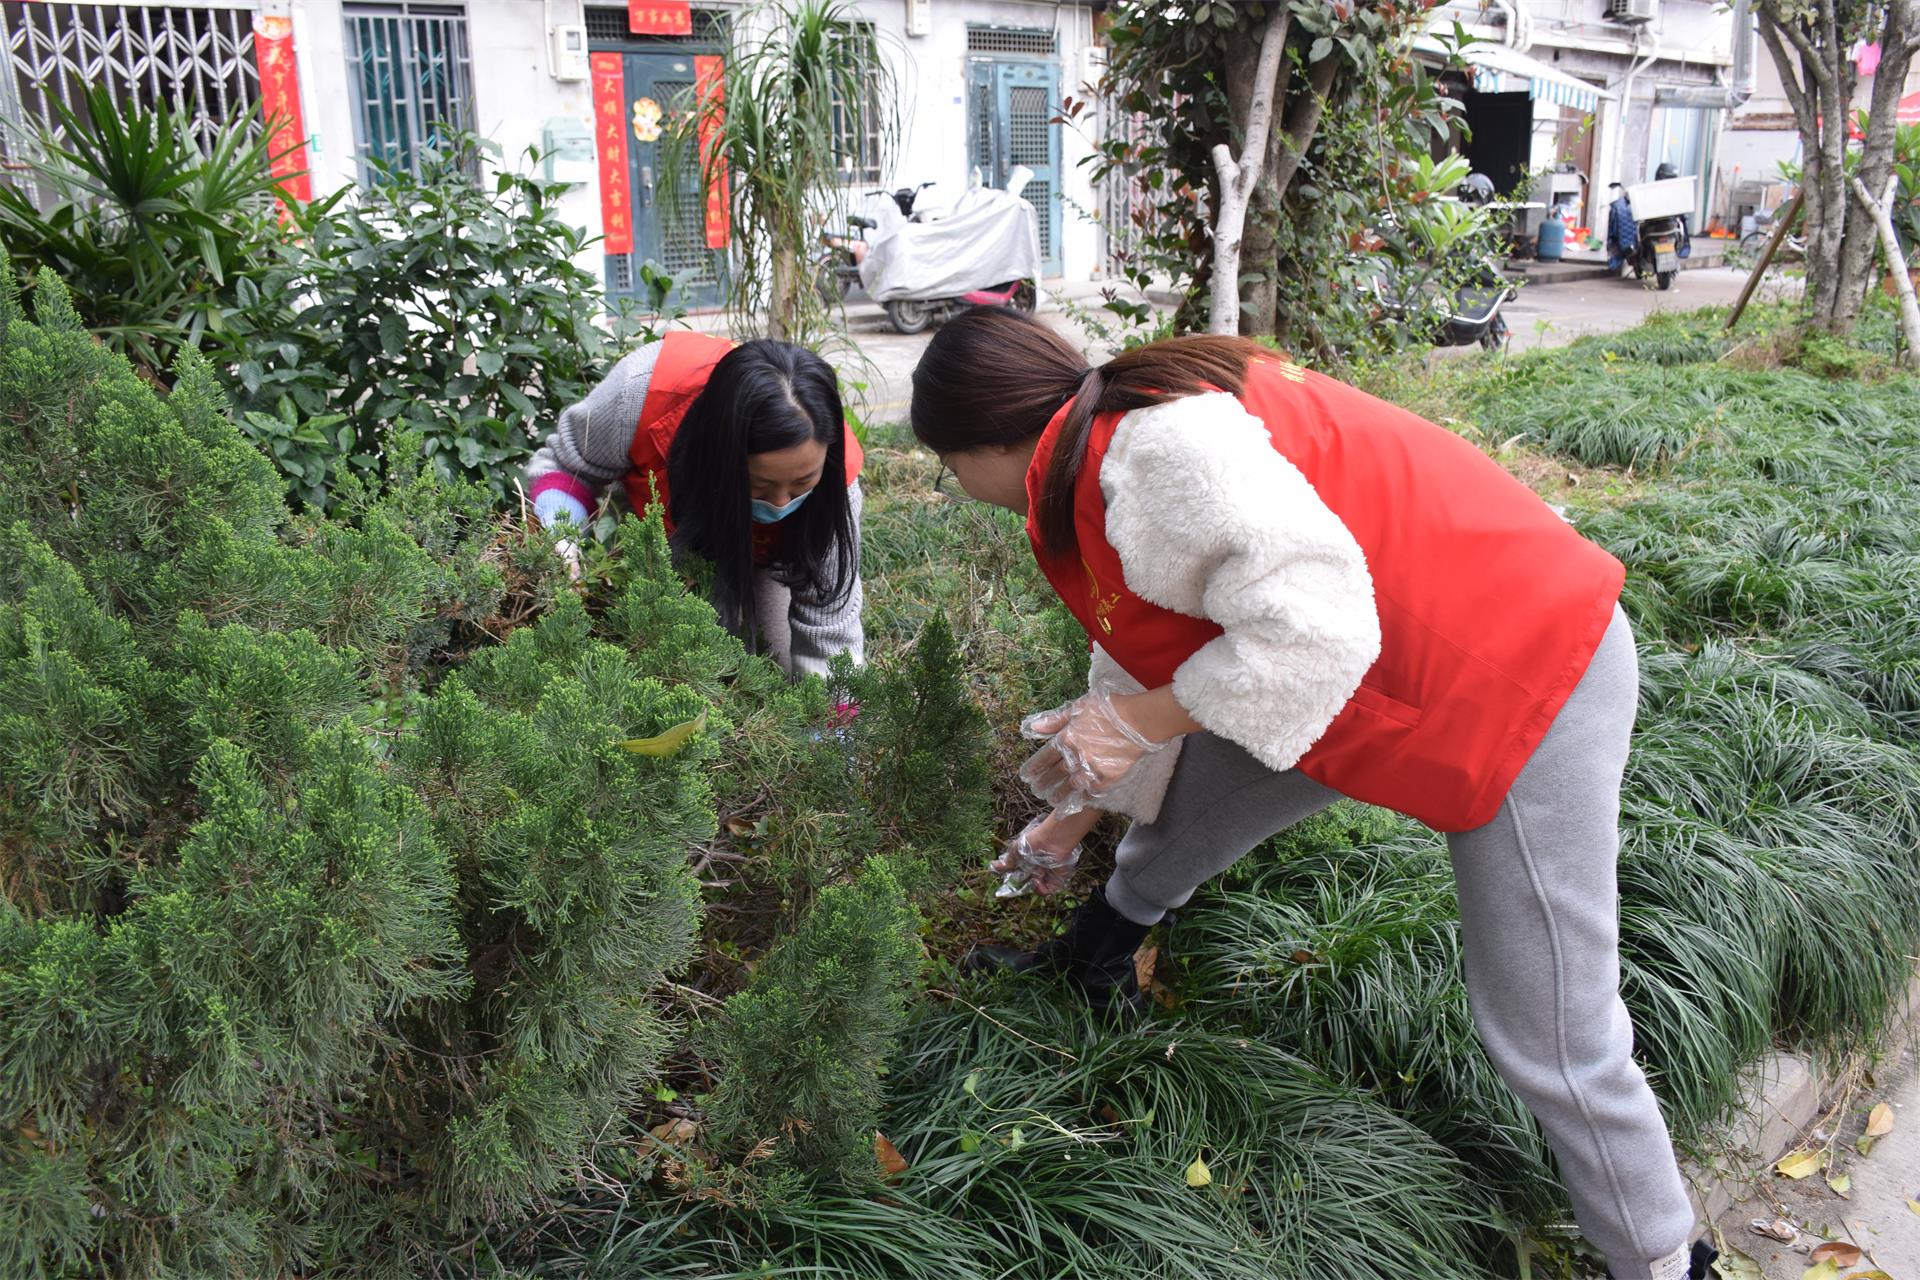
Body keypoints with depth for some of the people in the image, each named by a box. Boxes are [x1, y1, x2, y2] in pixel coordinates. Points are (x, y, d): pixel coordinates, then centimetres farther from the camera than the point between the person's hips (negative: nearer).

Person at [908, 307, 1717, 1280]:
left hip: (1528, 676, -10)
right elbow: (1142, 659, 20)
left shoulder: (1157, 445, -25)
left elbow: (1315, 627, -32)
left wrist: (1141, 717, -21)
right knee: (1187, 801, 20)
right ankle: (1089, 968, 46)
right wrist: (1082, 809, 31)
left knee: (1550, 1039, -2)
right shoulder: (1111, 456, 8)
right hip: (1381, 667, 10)